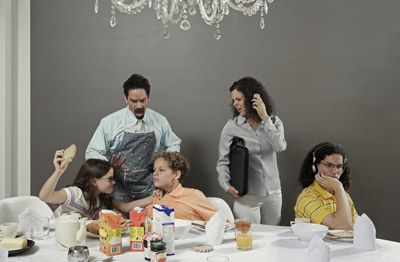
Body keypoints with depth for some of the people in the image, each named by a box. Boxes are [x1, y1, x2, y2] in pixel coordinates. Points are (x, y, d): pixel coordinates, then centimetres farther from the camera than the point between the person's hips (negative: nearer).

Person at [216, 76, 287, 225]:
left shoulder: (274, 122, 4)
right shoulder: (231, 127, -3)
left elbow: (280, 147, -14)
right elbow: (223, 162, -1)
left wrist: (265, 118, -13)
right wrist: (226, 185, -16)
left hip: (273, 193, 3)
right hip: (246, 195, -2)